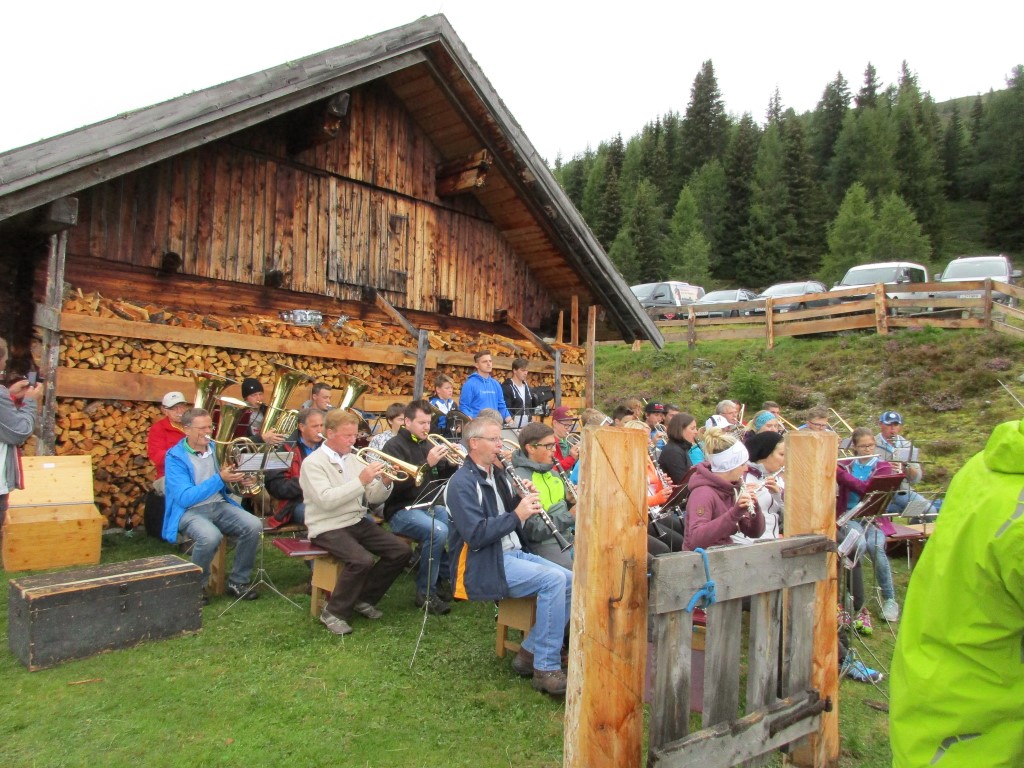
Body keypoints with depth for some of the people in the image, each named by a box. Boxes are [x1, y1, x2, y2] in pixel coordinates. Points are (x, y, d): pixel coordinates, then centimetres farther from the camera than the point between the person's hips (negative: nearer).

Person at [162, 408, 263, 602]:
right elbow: (185, 498, -21)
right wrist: (220, 479, -27)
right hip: (190, 511, -5)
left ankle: (237, 582, -3)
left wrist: (235, 478, -3)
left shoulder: (215, 449, 9)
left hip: (219, 506, 5)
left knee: (254, 526, -20)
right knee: (210, 536, -36)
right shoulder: (175, 458, -9)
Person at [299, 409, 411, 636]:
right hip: (328, 528, -7)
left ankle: (364, 599, 11)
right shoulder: (313, 463, -10)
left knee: (401, 551, -6)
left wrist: (385, 482, -12)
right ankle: (334, 612, -9)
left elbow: (373, 498, 9)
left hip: (357, 522, 7)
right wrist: (361, 480, -29)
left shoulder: (353, 459, 10)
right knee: (363, 560, -31)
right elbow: (326, 500, -26)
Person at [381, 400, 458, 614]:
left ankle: (444, 577, 1)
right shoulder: (394, 446, -7)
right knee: (439, 531, -32)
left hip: (429, 506, 7)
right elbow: (398, 483, -21)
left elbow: (442, 476, 16)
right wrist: (427, 464, -27)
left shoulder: (426, 444, 14)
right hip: (402, 510, -7)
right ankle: (426, 593, -16)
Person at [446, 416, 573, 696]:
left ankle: (530, 652, 1)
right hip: (483, 565, -9)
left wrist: (523, 500, -2)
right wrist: (516, 515, -21)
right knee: (553, 579, -26)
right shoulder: (462, 483, -12)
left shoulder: (498, 475, 16)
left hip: (515, 553, 9)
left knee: (571, 582, -7)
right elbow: (476, 535, -22)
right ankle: (546, 668, -18)